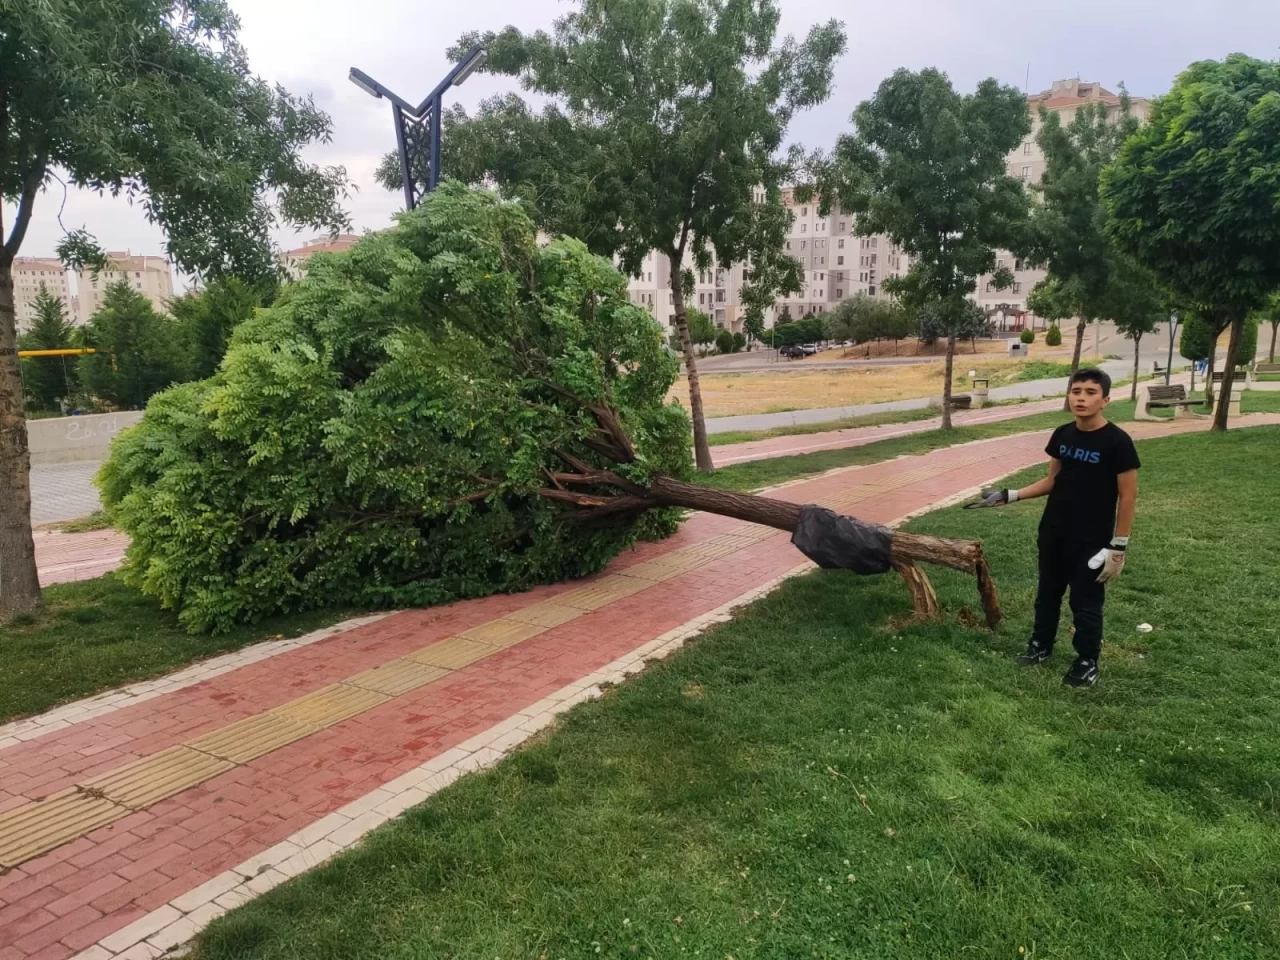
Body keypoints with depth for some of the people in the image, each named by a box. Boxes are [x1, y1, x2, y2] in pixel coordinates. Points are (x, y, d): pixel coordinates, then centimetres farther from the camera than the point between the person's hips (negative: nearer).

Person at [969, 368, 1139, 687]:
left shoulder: (1117, 442, -17)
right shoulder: (1062, 435, 0)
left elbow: (1127, 497, -12)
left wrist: (1118, 547, -13)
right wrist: (1009, 496, 2)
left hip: (1091, 541, -5)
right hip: (1053, 533, 6)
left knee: (1086, 602, 7)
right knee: (1048, 592, 19)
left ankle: (1087, 663, 25)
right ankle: (1040, 645, 37)